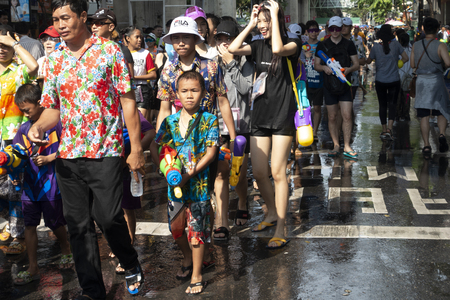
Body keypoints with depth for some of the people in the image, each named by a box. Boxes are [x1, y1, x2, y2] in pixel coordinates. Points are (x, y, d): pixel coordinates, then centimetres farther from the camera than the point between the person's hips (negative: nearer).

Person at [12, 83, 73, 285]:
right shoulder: (24, 129, 6)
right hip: (30, 185, 5)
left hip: (51, 184, -5)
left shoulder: (56, 123, -9)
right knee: (29, 225, 5)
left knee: (55, 223, 10)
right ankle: (32, 268, 13)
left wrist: (47, 159, -17)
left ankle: (65, 250, 38)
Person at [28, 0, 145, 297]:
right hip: (68, 155, 5)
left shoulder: (109, 51, -2)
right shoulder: (54, 59, 10)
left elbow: (128, 101, -4)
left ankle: (131, 264, 24)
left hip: (105, 152, -4)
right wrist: (38, 127, -9)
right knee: (79, 225, 6)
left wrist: (136, 148, -8)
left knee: (108, 218, -6)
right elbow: (53, 108, 14)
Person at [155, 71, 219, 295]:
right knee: (175, 227, 14)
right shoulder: (170, 121, 6)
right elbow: (159, 147, 7)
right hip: (175, 182, 4)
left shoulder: (209, 120, -4)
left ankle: (196, 276, 13)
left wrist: (192, 172, -19)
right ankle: (188, 260, 42)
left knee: (196, 228, 1)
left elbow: (211, 151, -9)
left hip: (199, 182, -4)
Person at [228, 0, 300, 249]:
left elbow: (277, 49, -28)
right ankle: (272, 214, 30)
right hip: (260, 115, 5)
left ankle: (280, 231, -1)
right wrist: (250, 24, -2)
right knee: (259, 173, 7)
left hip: (283, 116, -5)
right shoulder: (258, 46, 9)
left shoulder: (292, 44, -5)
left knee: (277, 172, -7)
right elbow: (233, 49, -6)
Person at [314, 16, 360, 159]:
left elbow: (356, 64, 7)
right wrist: (324, 67, -13)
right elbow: (316, 65, 9)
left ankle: (347, 147, 1)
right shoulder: (322, 45, 7)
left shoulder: (349, 45, 6)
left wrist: (348, 69, -15)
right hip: (329, 84, 1)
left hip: (345, 84, -1)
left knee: (347, 115, -7)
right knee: (332, 117, 4)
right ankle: (336, 146, 14)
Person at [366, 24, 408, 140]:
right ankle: (389, 129, -14)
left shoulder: (376, 47, -8)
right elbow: (405, 58, -2)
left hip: (380, 81, 1)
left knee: (382, 105, 11)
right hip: (394, 80, -1)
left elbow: (369, 61, 5)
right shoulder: (396, 44, -9)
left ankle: (384, 130, 15)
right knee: (392, 104, 3)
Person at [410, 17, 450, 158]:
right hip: (436, 80, -2)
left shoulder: (416, 45, 2)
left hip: (421, 81, 2)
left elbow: (413, 65, 9)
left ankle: (426, 145, -4)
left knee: (424, 115, 2)